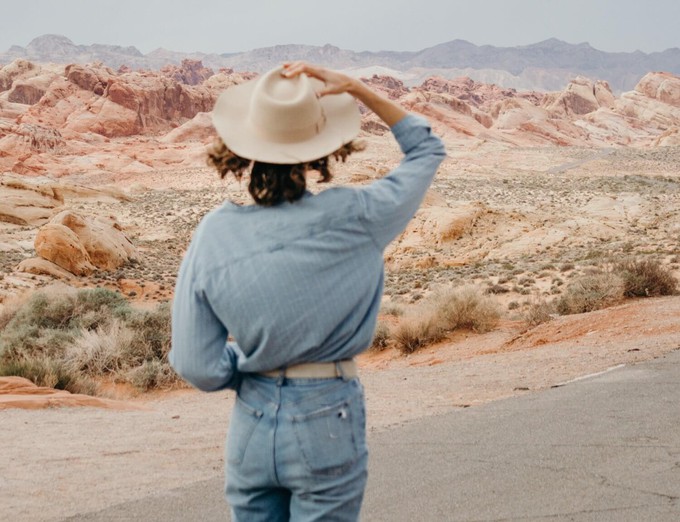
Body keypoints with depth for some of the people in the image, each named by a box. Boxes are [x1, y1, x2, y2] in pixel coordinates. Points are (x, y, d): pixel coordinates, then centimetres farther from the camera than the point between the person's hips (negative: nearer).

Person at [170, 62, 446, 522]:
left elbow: (198, 367, -6)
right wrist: (355, 88, 1)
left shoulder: (214, 234, -9)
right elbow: (427, 150, 6)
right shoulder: (353, 218, -13)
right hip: (328, 425, -2)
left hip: (250, 426, 2)